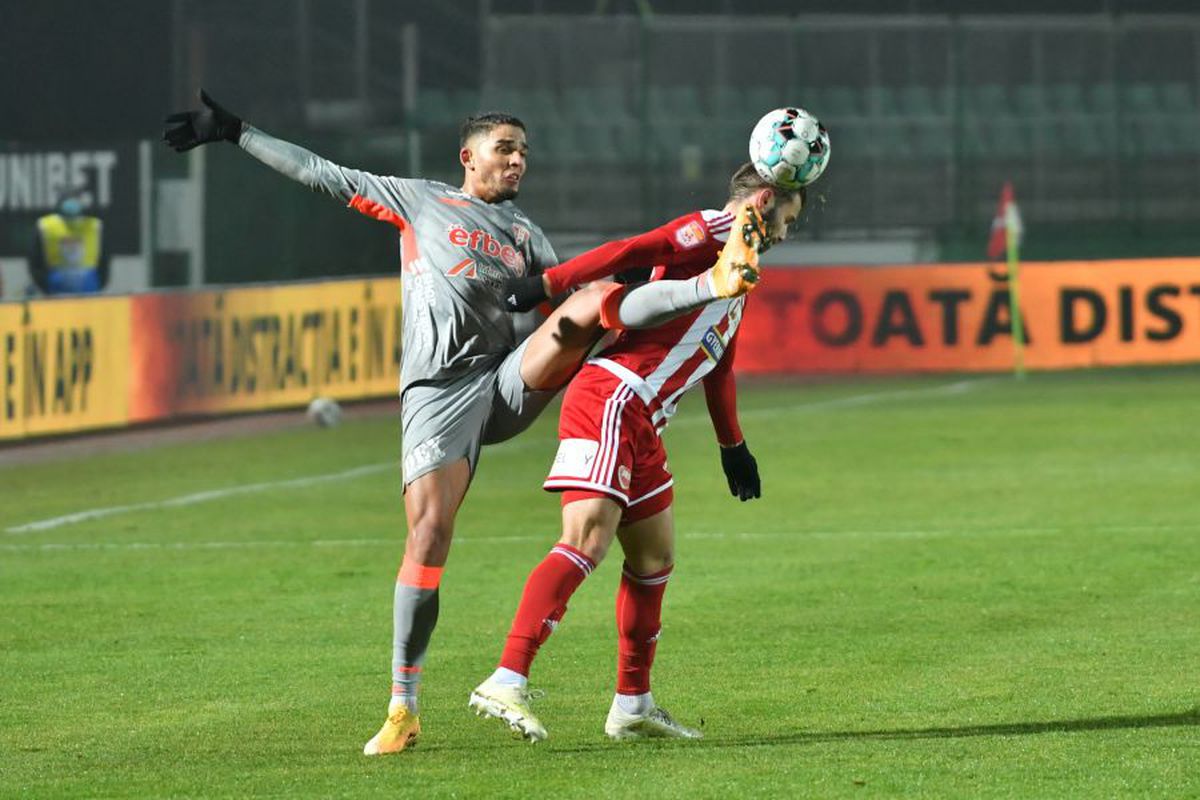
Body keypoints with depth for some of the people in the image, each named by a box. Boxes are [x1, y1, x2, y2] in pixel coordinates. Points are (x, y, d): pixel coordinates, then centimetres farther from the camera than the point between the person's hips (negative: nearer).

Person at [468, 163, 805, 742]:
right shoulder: (714, 230, -3)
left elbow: (719, 369, 38)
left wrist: (733, 448, 45)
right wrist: (549, 285, -27)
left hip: (639, 422, 10)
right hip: (612, 399, -10)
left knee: (655, 555, 13)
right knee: (587, 542, -21)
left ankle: (633, 705, 20)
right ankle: (505, 682, -29)